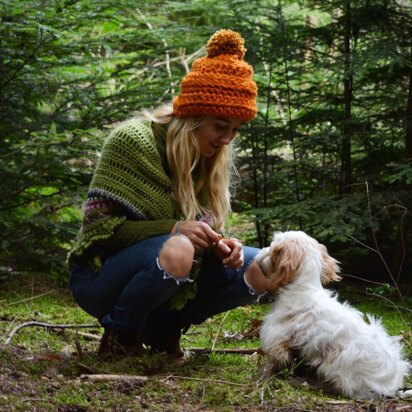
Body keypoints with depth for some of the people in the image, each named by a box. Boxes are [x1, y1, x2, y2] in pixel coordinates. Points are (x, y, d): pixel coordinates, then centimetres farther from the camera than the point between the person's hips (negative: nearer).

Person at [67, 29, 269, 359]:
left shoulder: (213, 158, 1)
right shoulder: (133, 141, -18)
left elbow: (205, 227, 8)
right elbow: (98, 226, -19)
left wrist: (218, 244, -17)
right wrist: (173, 229, -30)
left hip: (161, 277, 7)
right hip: (101, 275, -7)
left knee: (260, 270, -9)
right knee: (176, 251, -37)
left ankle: (163, 327, 5)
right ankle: (120, 335, -12)